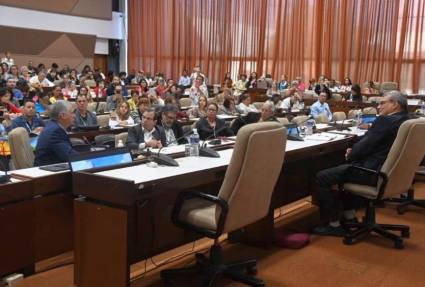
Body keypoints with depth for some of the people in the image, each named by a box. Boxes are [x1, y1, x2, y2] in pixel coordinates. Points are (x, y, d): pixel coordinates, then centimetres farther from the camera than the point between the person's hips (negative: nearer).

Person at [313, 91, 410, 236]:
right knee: (344, 169, 32)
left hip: (373, 172, -10)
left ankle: (333, 225, 2)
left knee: (322, 177, -7)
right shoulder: (404, 121, 11)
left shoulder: (385, 121, -18)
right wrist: (354, 152, 6)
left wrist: (350, 155, 3)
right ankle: (349, 216, 30)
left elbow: (364, 146, -17)